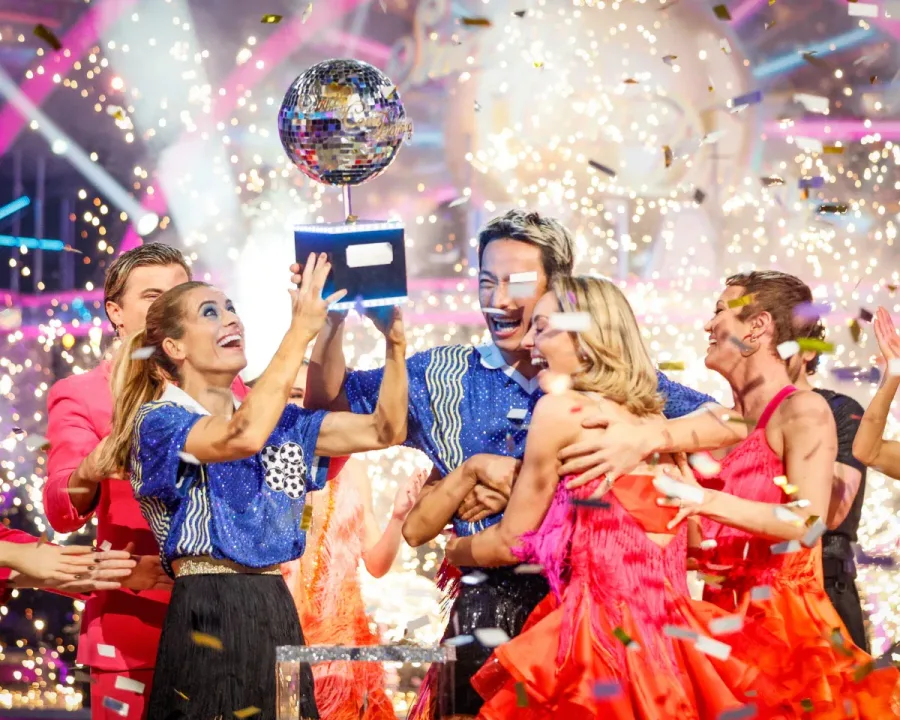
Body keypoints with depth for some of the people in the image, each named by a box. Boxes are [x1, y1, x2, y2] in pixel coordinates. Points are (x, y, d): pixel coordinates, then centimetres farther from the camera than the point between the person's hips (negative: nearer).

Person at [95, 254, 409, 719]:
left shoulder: (277, 422, 15)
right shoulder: (157, 421, -4)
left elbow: (384, 430, 11)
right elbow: (244, 437, -24)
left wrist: (395, 344, -4)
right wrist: (300, 331, -20)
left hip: (276, 614, 6)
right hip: (207, 616, -6)